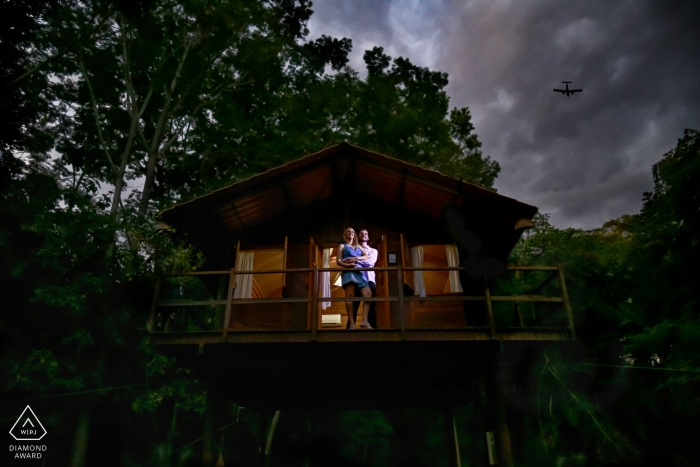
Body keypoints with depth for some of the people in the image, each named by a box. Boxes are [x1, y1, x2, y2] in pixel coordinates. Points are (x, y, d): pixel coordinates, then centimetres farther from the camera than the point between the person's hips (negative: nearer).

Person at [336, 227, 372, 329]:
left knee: (368, 294, -16)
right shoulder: (342, 246, 20)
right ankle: (352, 323, -24)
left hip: (359, 272, 5)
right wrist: (347, 265, -15)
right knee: (350, 296, -18)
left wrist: (356, 258, -4)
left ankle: (364, 321, -21)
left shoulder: (358, 246, 33)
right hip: (348, 271, -4)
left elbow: (367, 256, 16)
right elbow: (338, 261, 6)